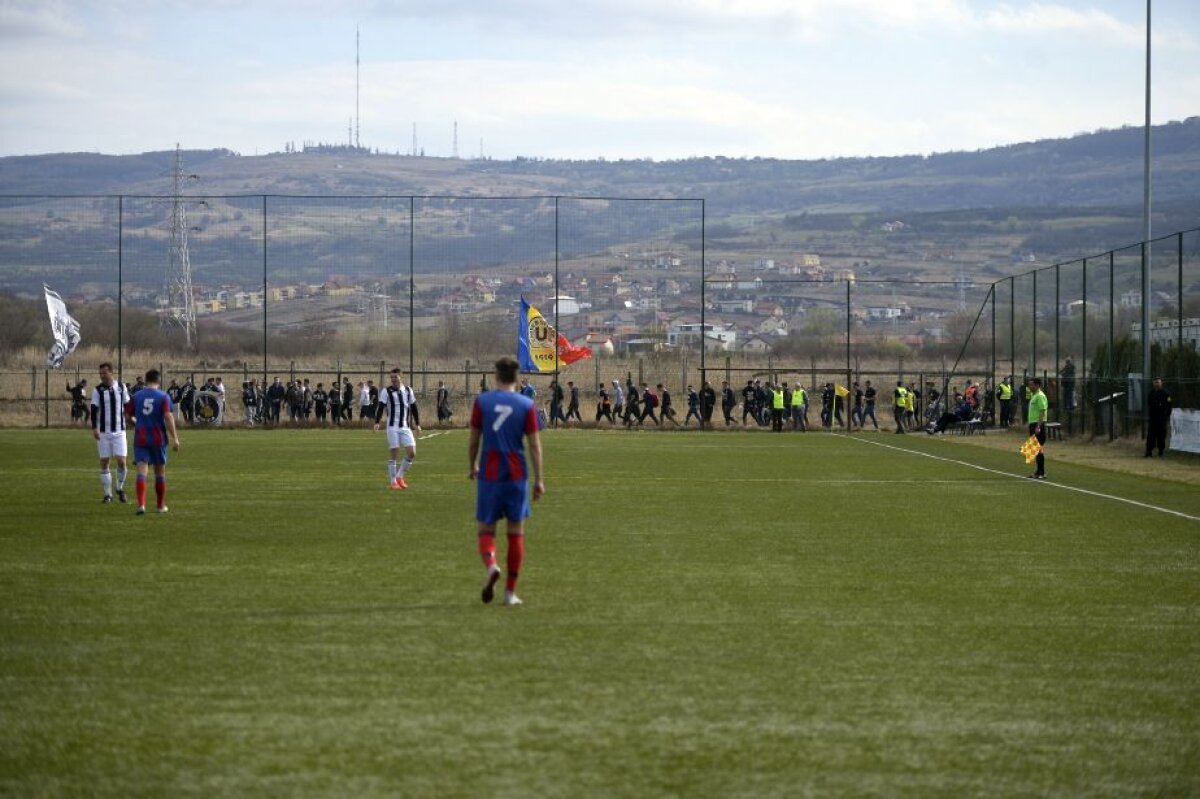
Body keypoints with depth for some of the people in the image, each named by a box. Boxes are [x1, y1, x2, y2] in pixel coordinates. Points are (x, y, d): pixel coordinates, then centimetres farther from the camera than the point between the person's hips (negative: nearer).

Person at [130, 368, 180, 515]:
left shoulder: (136, 397, 3)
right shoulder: (163, 396, -4)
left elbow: (129, 416, 10)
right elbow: (168, 417, -13)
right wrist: (175, 438, -14)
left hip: (140, 439, 0)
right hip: (158, 439, 0)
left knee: (142, 471, -7)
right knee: (160, 472, 15)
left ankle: (141, 504, -26)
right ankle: (161, 505, 26)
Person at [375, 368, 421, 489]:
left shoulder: (408, 390, 8)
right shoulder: (387, 391, -3)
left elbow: (413, 407, 16)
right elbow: (381, 407, -10)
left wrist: (417, 424, 15)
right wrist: (377, 422, -22)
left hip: (405, 427, 4)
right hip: (392, 427, -4)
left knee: (412, 453, -4)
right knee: (394, 454, -4)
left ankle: (400, 476, 13)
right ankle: (393, 481, 6)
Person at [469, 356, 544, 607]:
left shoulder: (482, 402, -1)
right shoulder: (526, 405, -1)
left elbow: (473, 440, 2)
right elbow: (535, 445, -2)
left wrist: (472, 467, 18)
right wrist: (539, 480, 2)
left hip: (489, 474, 0)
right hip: (517, 475, 0)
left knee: (486, 528, 9)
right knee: (516, 532, 8)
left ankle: (490, 565, -24)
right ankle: (510, 593, 9)